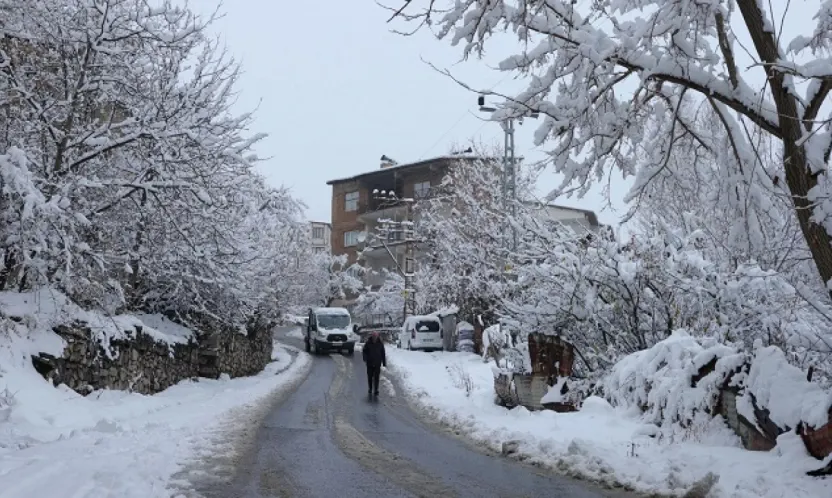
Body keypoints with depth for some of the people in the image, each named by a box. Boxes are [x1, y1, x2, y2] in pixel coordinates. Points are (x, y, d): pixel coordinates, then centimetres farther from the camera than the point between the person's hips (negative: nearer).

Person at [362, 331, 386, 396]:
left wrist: (384, 363, 5)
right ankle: (370, 389, 27)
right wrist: (365, 358, -14)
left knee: (376, 377, -4)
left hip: (377, 363, -1)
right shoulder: (368, 343, -4)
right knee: (370, 377, 11)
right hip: (369, 363, 1)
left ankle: (376, 390, 1)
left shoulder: (380, 343, -2)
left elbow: (383, 354, 4)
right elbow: (364, 351, 3)